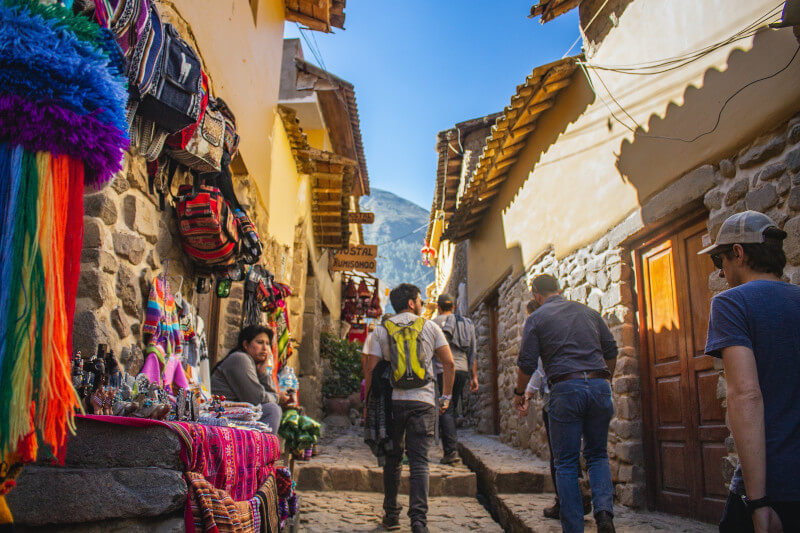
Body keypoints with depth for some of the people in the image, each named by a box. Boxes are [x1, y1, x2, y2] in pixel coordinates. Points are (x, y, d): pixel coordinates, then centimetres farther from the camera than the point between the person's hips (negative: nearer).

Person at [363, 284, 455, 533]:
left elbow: (371, 369, 0)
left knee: (392, 459, 14)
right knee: (419, 460, 0)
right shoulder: (430, 327, 7)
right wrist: (446, 396, 12)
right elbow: (449, 364, 4)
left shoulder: (382, 330, 6)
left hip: (392, 401, 1)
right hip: (423, 401, -1)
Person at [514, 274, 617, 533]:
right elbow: (611, 349, 17)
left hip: (566, 388, -3)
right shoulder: (588, 312, 16)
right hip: (599, 386, 4)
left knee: (566, 463, 6)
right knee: (598, 455, 16)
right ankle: (604, 509, -5)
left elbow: (527, 363, -1)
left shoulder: (536, 318, 4)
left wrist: (519, 392, 14)